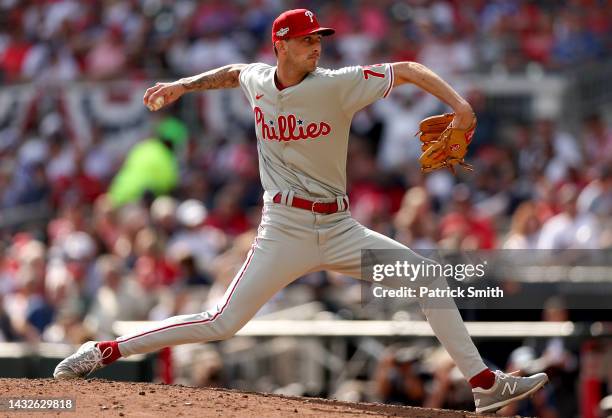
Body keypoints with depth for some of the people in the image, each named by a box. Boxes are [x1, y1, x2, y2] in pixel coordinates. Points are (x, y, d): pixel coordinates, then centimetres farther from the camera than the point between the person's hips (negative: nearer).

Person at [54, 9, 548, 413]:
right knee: (222, 324, -9)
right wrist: (183, 85, 19)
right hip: (284, 230, -1)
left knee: (428, 276, -9)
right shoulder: (257, 80, 1)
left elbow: (408, 70, -12)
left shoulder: (337, 85, -8)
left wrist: (459, 105, -25)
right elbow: (234, 72, 27)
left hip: (339, 228, 1)